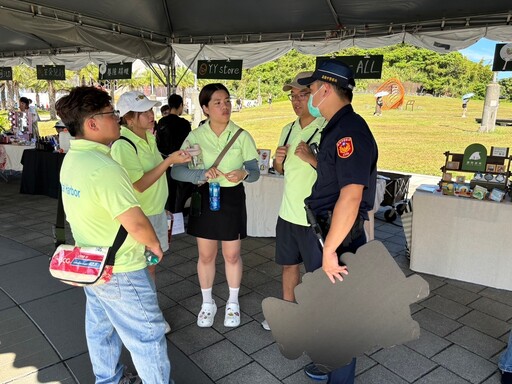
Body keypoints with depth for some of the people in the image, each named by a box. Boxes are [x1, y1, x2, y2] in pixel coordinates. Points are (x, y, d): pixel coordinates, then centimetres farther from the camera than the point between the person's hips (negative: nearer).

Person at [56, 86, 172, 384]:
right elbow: (136, 224, -29)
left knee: (101, 328, 24)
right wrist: (155, 245, -9)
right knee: (147, 334, 7)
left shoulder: (71, 158, 1)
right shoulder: (103, 167, -29)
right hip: (120, 270, -9)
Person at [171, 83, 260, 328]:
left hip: (232, 199, 0)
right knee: (206, 255, 12)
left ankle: (233, 302, 35)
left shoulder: (242, 136, -7)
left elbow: (255, 172, -4)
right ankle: (207, 303, 35)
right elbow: (176, 171, -12)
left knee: (232, 255, 11)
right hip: (204, 198, 1)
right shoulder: (195, 136, -6)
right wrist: (201, 174, -32)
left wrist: (244, 174, -29)